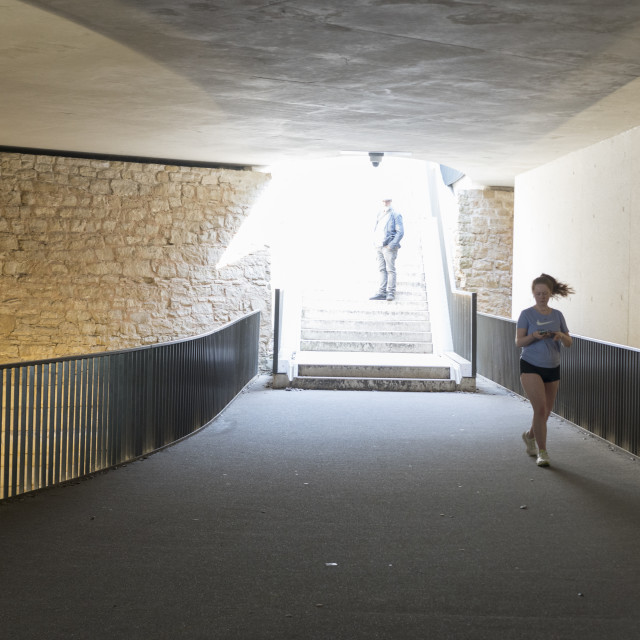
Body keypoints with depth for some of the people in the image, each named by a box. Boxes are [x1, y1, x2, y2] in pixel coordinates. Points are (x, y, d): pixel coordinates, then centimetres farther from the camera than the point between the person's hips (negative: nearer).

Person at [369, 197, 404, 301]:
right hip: (378, 246, 6)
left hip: (389, 247, -6)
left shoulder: (395, 215, -1)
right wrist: (375, 244, 11)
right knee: (382, 270, 2)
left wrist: (392, 245, -15)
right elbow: (375, 230, 24)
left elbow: (400, 232, -8)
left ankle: (391, 293, -4)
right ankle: (382, 293, -2)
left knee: (390, 269, -6)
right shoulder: (379, 215, 18)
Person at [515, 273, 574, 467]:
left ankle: (530, 435, 41)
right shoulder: (527, 314, -4)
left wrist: (561, 336, -15)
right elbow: (519, 342, -6)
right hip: (531, 366, -4)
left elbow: (569, 343, 7)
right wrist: (534, 336, -25)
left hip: (552, 368, 4)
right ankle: (542, 452, -6)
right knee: (540, 409, -15)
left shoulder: (557, 315, 7)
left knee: (546, 412, 12)